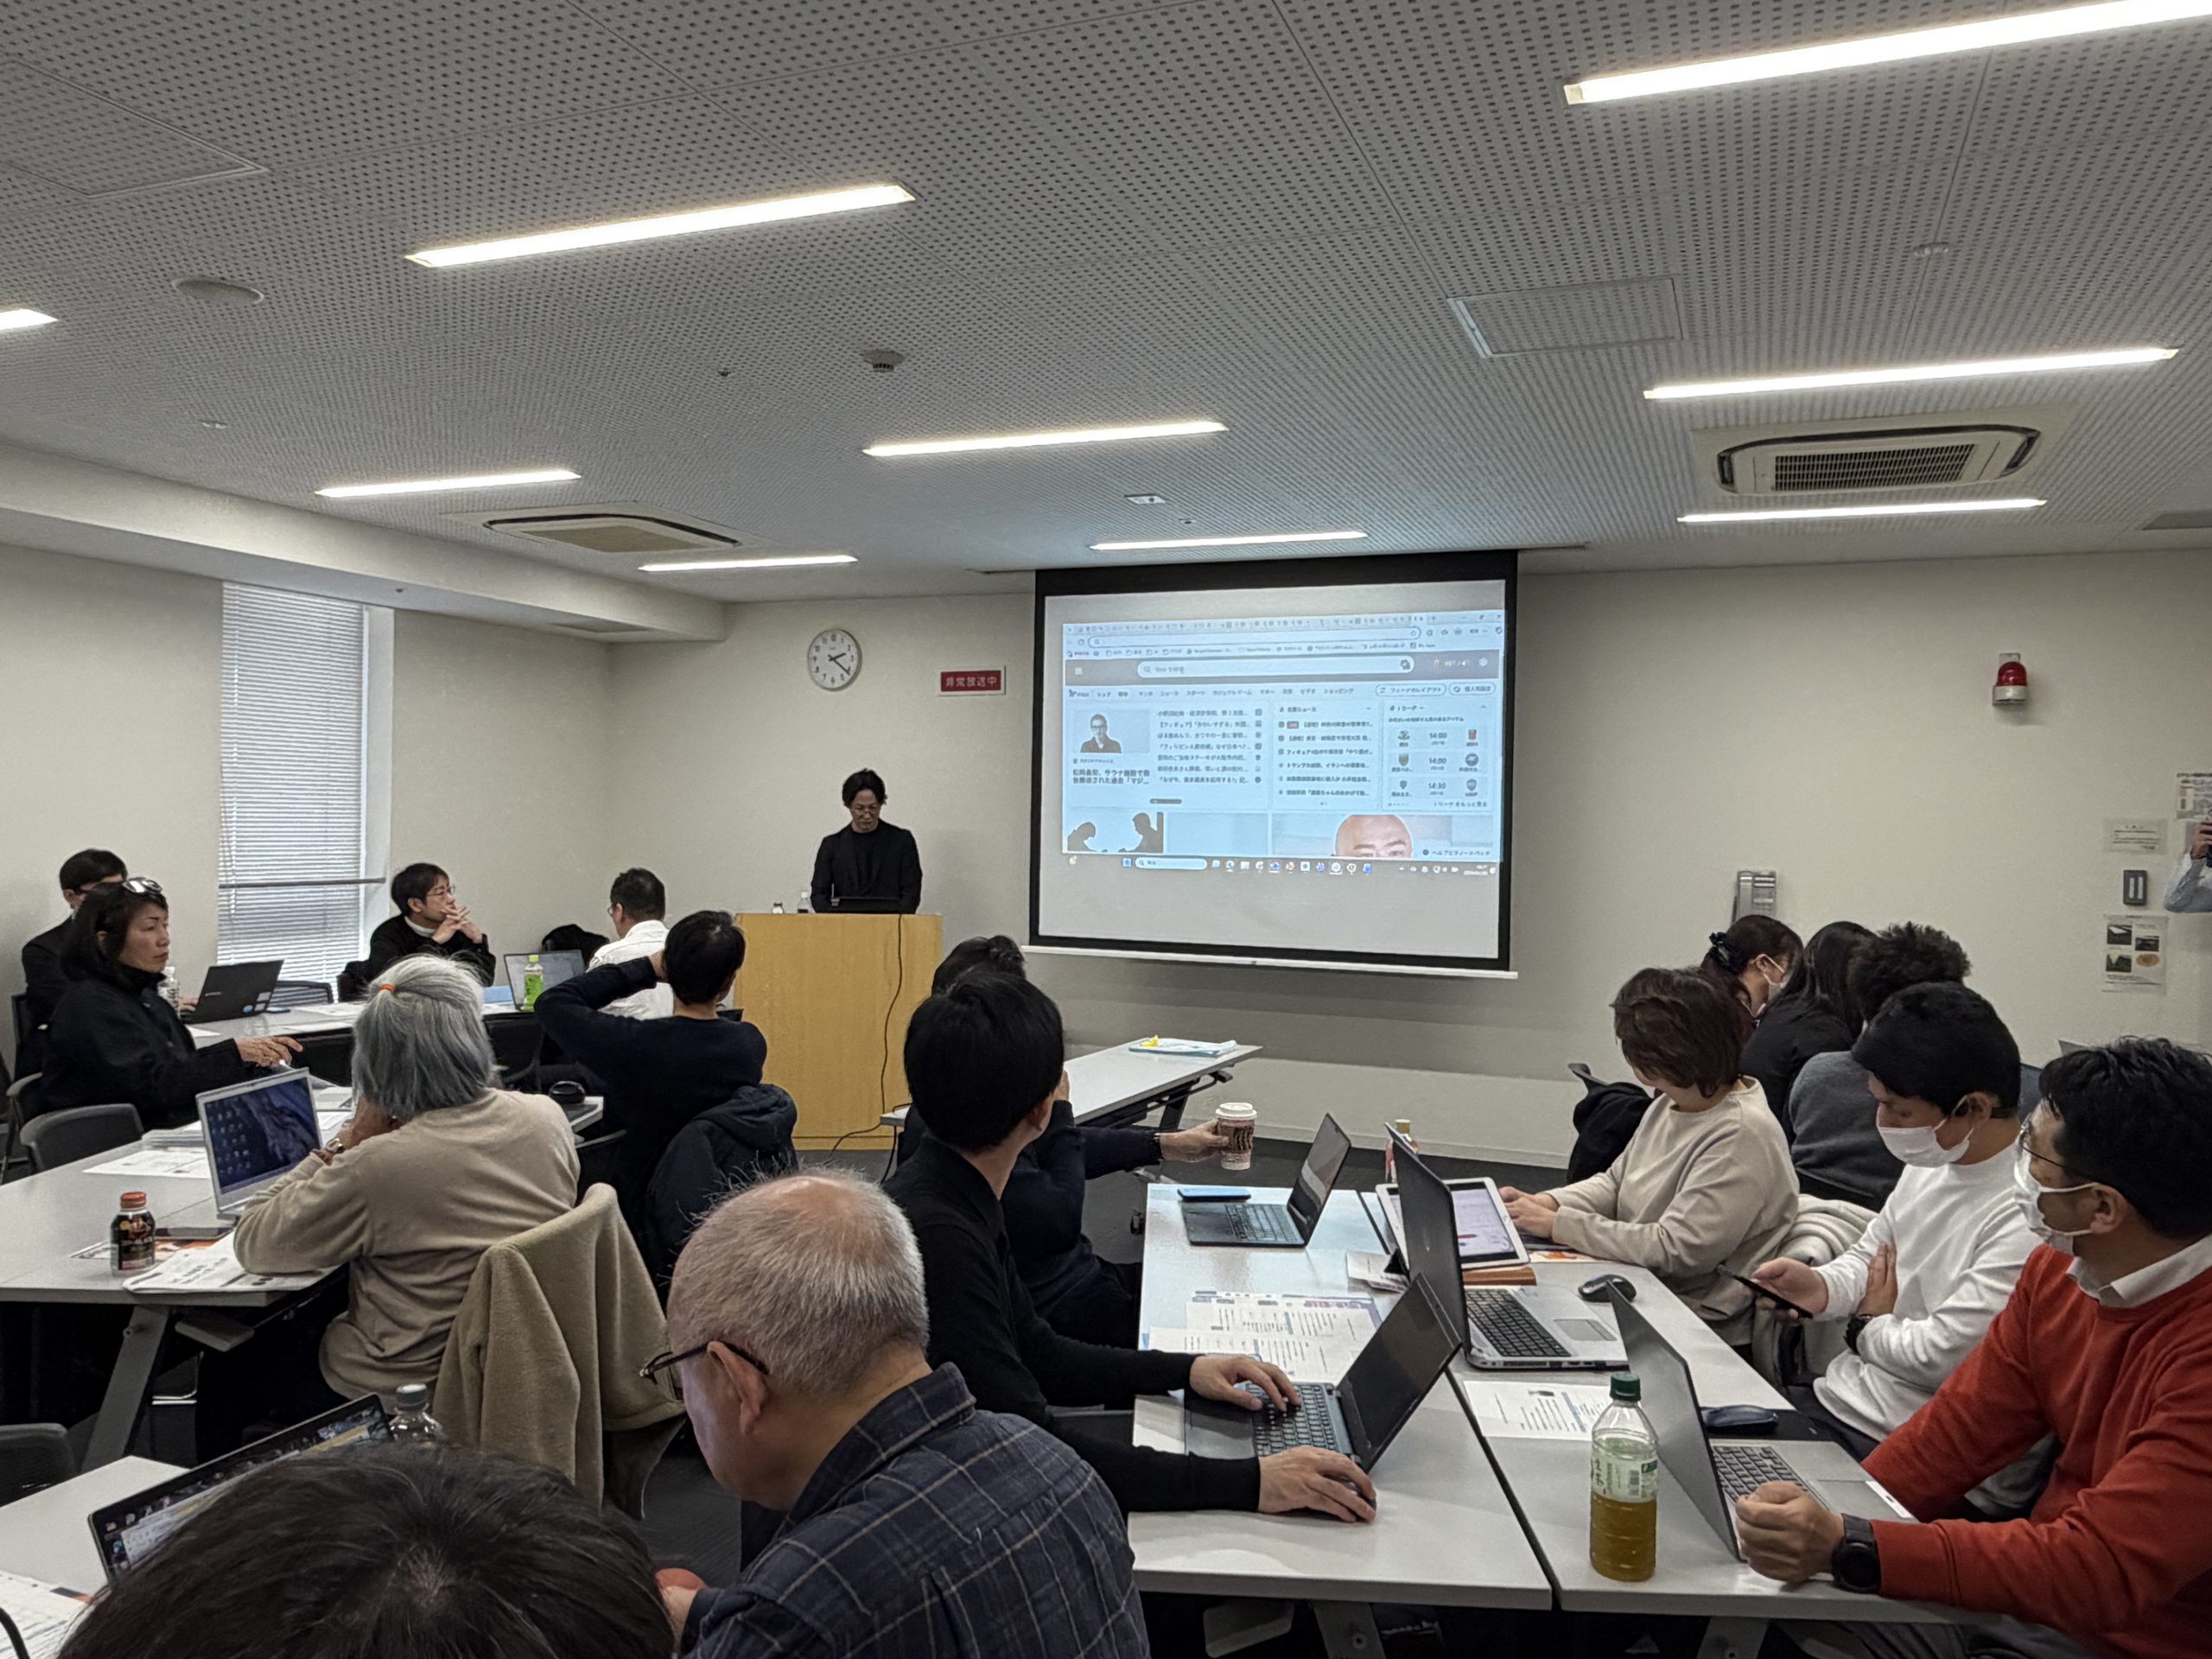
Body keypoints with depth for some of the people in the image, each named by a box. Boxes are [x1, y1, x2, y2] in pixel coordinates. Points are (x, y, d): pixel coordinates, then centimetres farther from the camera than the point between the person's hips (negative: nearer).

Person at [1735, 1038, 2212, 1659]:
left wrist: (1849, 1547, -33)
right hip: (2036, 1584, 6)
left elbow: (2100, 1571, -29)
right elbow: (1962, 1427, 3)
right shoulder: (2058, 1270, -3)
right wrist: (1827, 1522, -9)